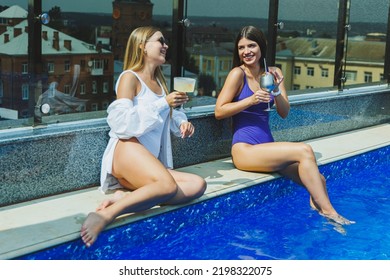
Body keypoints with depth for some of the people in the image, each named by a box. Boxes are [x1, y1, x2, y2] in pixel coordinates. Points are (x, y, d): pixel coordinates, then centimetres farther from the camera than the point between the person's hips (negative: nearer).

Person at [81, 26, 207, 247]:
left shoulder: (159, 81, 24)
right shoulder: (130, 77, 3)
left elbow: (169, 116, 33)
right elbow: (122, 122, -10)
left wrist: (182, 122, 8)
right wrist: (164, 103, -12)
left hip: (149, 165, 8)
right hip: (127, 149, -8)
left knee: (198, 185, -16)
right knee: (167, 185, -35)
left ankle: (126, 197, -23)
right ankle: (106, 215, -36)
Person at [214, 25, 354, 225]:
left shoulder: (273, 73, 9)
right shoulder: (238, 74, -6)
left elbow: (284, 113, 5)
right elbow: (219, 111, -10)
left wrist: (276, 90, -13)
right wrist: (251, 100, -19)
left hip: (267, 146, 6)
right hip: (245, 150, -6)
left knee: (318, 180, -15)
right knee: (304, 151, -23)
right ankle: (329, 212, -15)